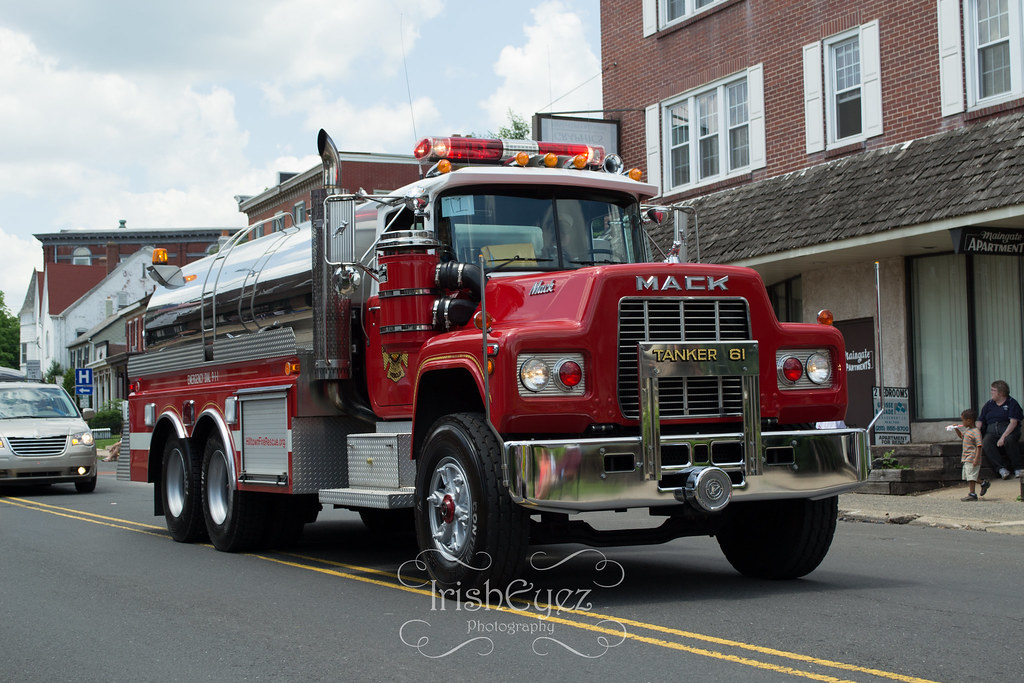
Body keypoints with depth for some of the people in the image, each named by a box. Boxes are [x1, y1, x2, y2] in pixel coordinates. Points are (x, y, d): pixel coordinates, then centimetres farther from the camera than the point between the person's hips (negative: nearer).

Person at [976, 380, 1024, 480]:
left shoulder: (1012, 403, 2)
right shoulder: (989, 404, 17)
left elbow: (1013, 422, -9)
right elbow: (980, 422, 14)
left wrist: (1003, 437, -21)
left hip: (1009, 430, -3)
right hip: (992, 432, 3)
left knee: (1009, 440, -38)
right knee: (986, 443, -30)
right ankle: (1001, 468, -33)